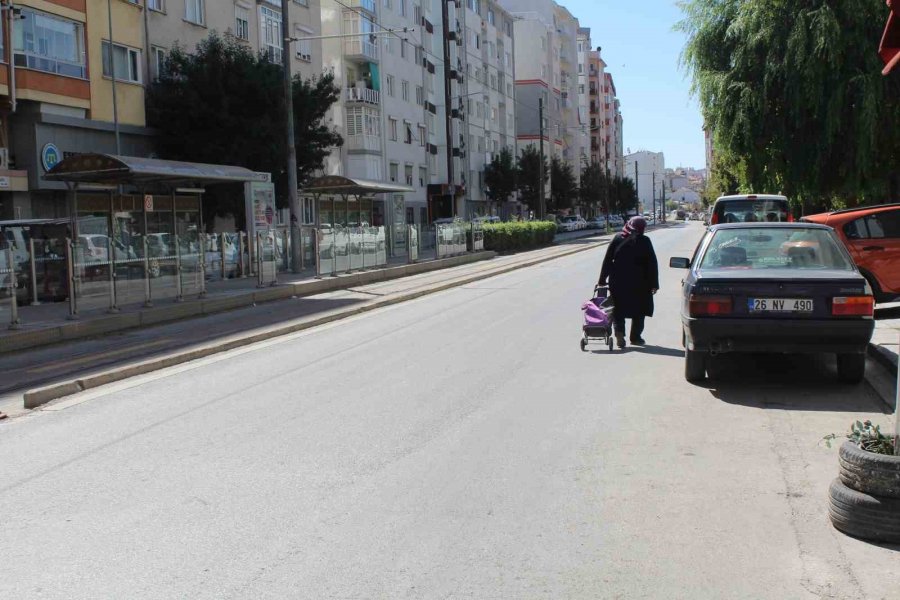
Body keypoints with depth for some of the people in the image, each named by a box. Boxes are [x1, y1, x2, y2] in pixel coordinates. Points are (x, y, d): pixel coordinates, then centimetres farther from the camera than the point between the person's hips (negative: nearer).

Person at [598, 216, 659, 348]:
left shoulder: (617, 239, 0)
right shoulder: (644, 241, -5)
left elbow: (607, 260, 0)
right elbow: (652, 264, -5)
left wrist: (602, 280, 6)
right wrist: (654, 283, 0)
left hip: (618, 281, 1)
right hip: (638, 282, -1)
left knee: (618, 309, 8)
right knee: (639, 309, 13)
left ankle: (619, 332, -13)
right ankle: (635, 337, 15)